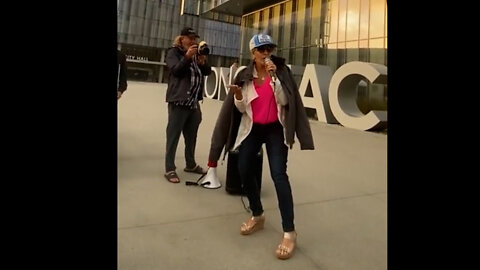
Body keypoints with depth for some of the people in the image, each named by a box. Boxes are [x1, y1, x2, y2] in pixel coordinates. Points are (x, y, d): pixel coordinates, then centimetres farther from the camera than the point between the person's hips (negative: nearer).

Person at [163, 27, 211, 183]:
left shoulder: (196, 54, 20)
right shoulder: (173, 52, 2)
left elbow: (208, 72, 11)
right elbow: (176, 70, -13)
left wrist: (203, 61, -8)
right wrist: (187, 57, -22)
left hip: (194, 101, 7)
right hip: (178, 101, -7)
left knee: (191, 135, 15)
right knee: (173, 135, -4)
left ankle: (190, 164, 28)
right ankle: (169, 169, 2)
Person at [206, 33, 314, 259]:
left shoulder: (282, 71, -5)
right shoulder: (245, 75, 0)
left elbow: (284, 101, -16)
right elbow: (241, 108, 1)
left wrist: (275, 77, -24)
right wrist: (238, 96, -20)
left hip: (275, 129, -3)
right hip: (252, 129, 4)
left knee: (278, 174, -15)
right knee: (243, 170, 1)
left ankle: (289, 232, -9)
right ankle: (257, 216, 24)